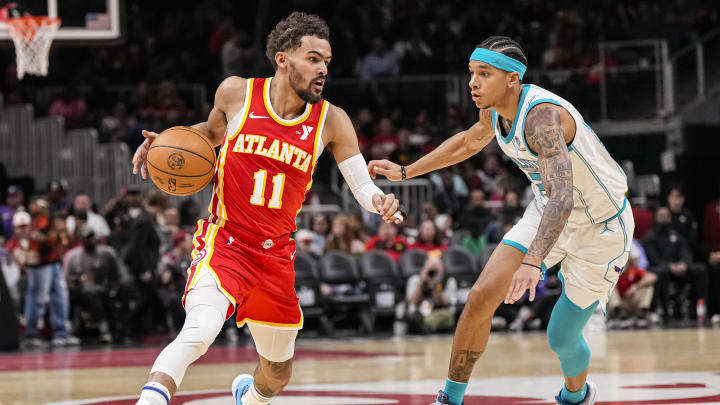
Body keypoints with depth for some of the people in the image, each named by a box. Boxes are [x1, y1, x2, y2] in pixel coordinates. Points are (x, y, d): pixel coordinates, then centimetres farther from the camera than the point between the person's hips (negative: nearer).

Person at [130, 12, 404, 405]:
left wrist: (380, 202, -27)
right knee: (199, 332, -33)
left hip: (276, 255, 4)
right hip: (224, 242, -4)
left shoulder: (331, 121, -2)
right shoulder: (235, 93, -5)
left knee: (279, 373, 18)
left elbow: (362, 185, -4)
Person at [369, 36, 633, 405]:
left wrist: (532, 263, -58)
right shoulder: (494, 109, -7)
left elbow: (561, 198, -46)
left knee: (561, 339, 0)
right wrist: (405, 172, 18)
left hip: (600, 228, -7)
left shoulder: (542, 116, -34)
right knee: (482, 296, -6)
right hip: (548, 211, 7)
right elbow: (471, 141, 19)